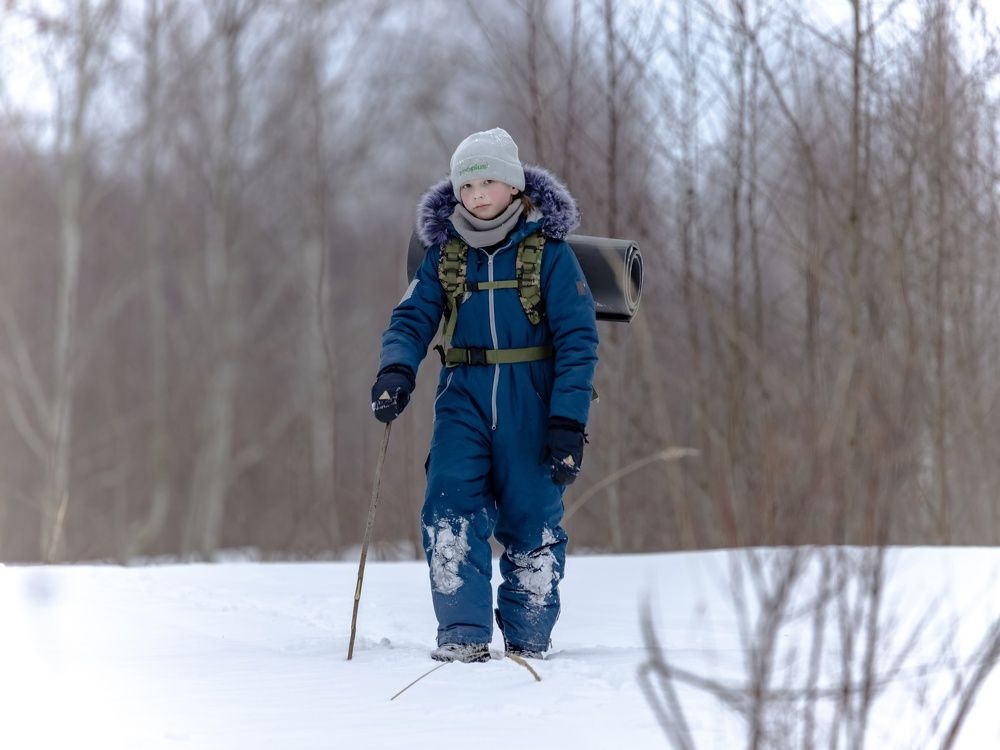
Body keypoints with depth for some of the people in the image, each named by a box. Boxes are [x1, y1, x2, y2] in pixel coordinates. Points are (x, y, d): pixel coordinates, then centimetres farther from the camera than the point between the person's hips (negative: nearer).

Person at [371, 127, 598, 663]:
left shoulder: (547, 250, -4)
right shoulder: (445, 252, 6)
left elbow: (577, 339, -5)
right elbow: (412, 318, 1)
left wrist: (569, 421, -12)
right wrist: (395, 370, -21)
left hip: (531, 400, -2)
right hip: (464, 396, 2)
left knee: (532, 520, 1)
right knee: (450, 512, -13)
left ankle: (528, 642, 13)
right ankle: (463, 635, -8)